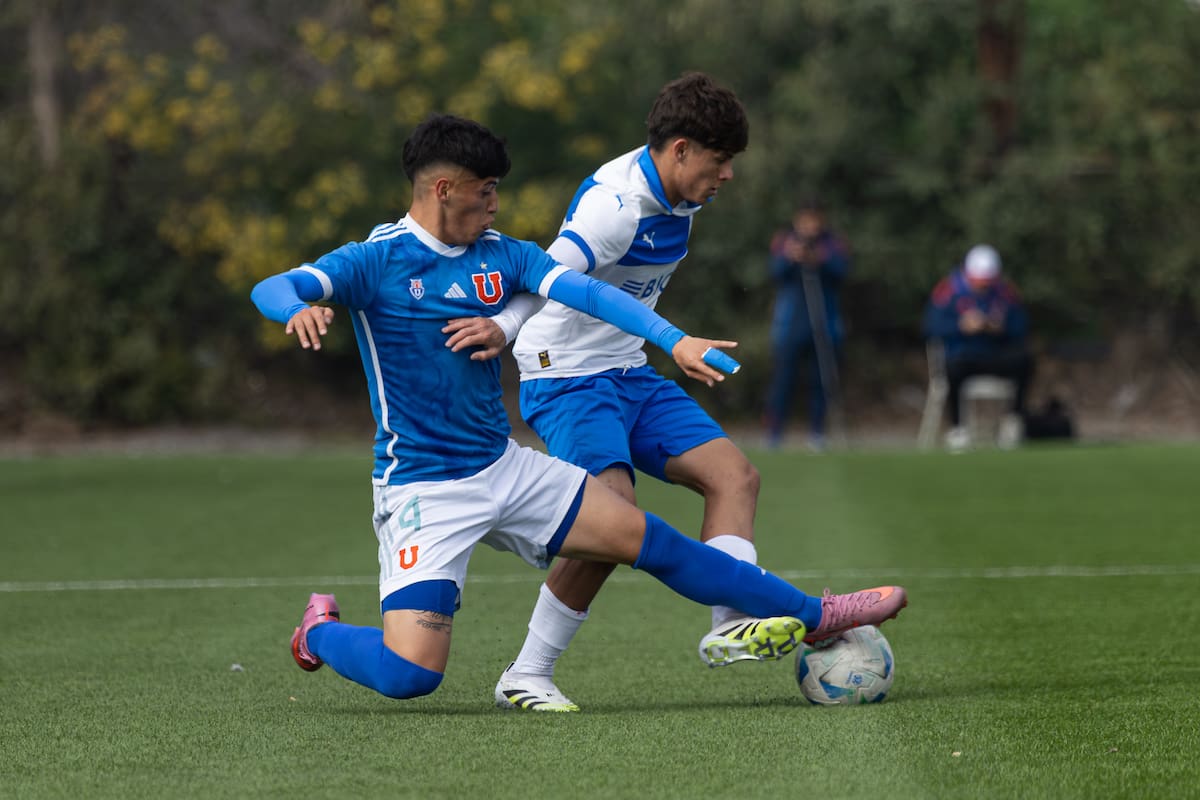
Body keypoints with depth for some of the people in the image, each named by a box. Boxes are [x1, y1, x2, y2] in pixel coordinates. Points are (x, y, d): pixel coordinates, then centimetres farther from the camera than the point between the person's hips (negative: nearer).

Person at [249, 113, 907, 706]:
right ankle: (321, 630, 15)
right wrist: (299, 309, -49)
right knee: (409, 676, -18)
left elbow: (587, 291, -7)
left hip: (504, 467, 6)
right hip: (421, 489, -6)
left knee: (651, 542, 6)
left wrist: (674, 340, -23)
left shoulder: (502, 256, 6)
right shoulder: (376, 260, -10)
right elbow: (271, 288, -23)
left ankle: (816, 616, 18)